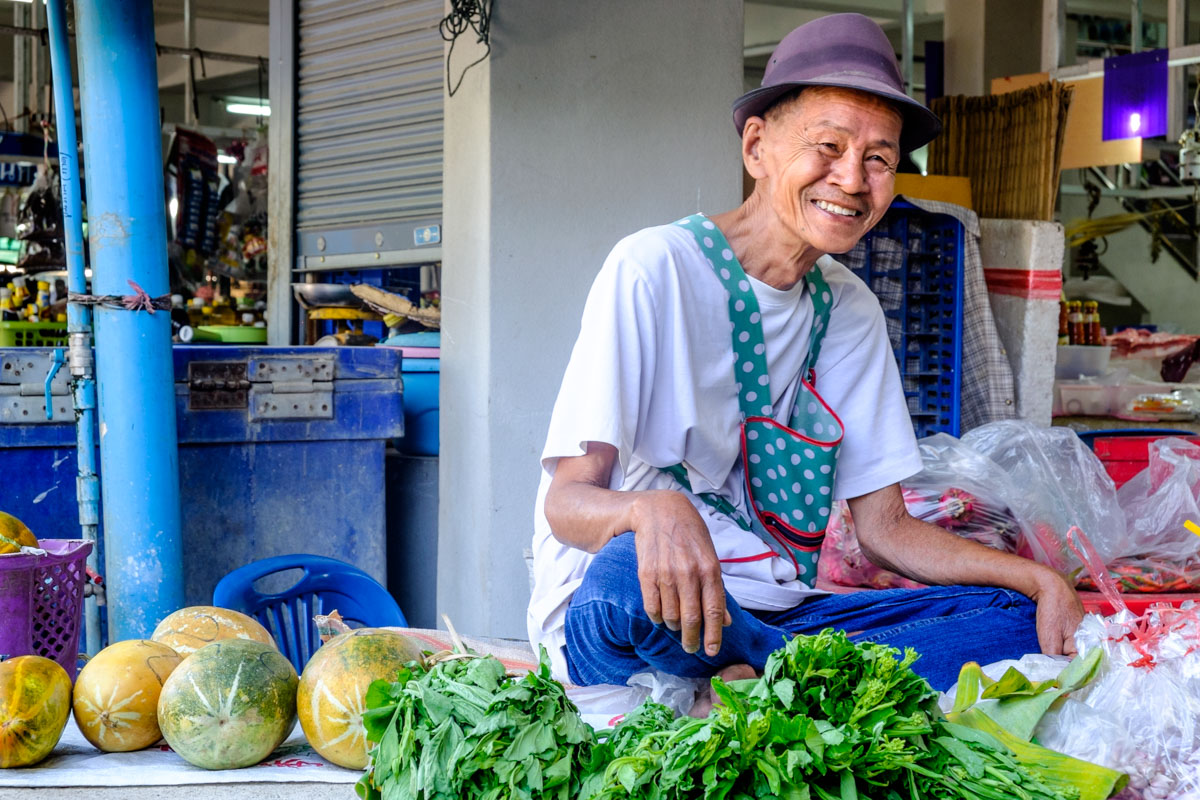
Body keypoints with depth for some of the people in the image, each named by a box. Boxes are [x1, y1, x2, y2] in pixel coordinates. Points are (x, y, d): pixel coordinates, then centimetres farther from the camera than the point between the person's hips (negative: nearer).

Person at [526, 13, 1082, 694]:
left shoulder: (851, 312, 8)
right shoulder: (653, 270, -12)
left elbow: (885, 526, 9)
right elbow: (567, 499, -19)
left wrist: (1042, 581, -6)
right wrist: (653, 511, -44)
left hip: (770, 612, 7)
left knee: (1016, 617, -11)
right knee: (629, 571, -41)